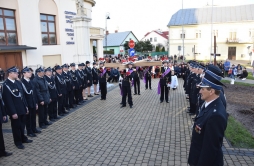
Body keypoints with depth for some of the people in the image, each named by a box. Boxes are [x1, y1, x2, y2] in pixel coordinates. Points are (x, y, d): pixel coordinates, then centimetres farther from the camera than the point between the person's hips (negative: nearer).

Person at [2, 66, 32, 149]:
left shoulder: (18, 82, 7)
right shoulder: (5, 85, -16)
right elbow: (8, 100, -18)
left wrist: (26, 106, 13)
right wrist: (13, 112, -18)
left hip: (22, 109, 7)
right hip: (14, 111, -7)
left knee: (22, 125, 19)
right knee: (16, 126, 8)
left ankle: (23, 138, 37)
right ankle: (18, 142, 24)